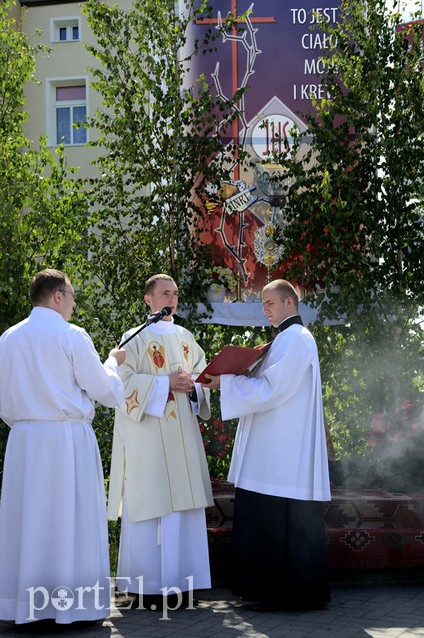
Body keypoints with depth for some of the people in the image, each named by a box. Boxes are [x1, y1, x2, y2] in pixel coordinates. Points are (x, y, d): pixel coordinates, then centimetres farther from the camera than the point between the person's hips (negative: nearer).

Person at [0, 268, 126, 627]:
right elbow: (102, 388, -2)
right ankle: (72, 606, 2)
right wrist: (113, 363, 16)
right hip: (68, 438, -5)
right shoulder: (72, 336, -7)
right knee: (71, 519, 1)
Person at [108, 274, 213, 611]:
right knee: (149, 503, -6)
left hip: (181, 433, 5)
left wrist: (192, 385, -5)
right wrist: (165, 384, -17)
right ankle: (146, 587, 0)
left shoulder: (185, 337, 15)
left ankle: (177, 580, 10)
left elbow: (201, 373, 17)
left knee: (181, 502, 4)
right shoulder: (135, 338, -1)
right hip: (148, 434, -5)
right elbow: (124, 381, -9)